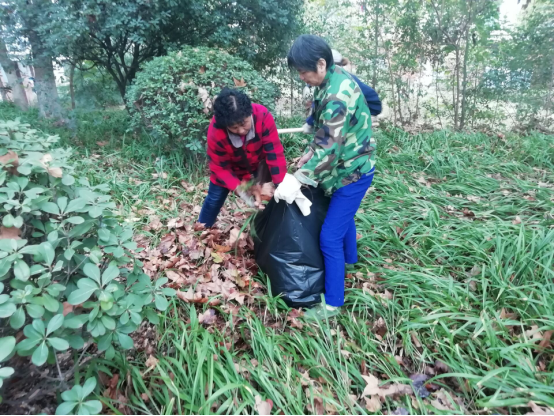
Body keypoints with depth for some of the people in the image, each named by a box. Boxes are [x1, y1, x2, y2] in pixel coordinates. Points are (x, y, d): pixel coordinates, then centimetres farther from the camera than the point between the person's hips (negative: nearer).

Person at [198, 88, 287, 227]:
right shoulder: (215, 132, -36)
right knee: (215, 198, 5)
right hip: (229, 167, -1)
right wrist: (238, 188, -39)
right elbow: (220, 168, -24)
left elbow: (274, 152, -32)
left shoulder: (263, 116, -38)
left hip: (259, 163, 1)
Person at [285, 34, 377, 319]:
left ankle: (332, 303, 9)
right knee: (343, 216, 30)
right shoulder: (333, 78, 2)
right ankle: (350, 258, 56)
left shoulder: (337, 95, -30)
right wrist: (310, 153, 7)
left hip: (352, 171, -10)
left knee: (330, 237, -6)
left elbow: (329, 148, -31)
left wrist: (299, 179, -25)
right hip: (348, 166, 10)